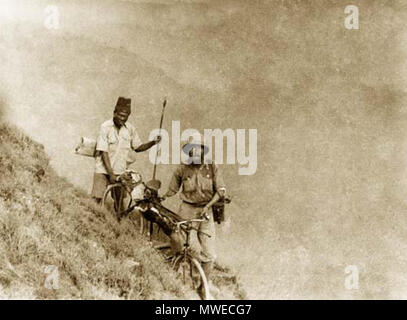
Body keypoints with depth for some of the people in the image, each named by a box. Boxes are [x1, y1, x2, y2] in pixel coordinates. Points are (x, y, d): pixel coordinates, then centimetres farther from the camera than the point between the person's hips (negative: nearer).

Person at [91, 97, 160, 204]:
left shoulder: (130, 129, 3)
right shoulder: (105, 127, -10)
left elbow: (138, 147, 15)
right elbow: (103, 152, -12)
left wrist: (153, 142, -3)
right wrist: (111, 174, -15)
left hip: (120, 171, 4)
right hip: (103, 170, -3)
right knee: (98, 198, -8)